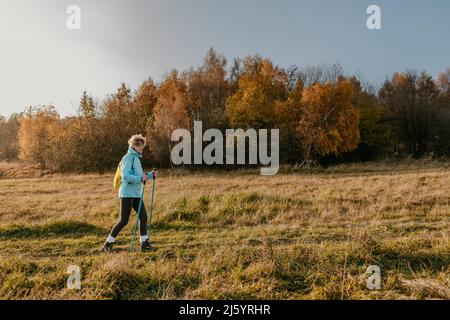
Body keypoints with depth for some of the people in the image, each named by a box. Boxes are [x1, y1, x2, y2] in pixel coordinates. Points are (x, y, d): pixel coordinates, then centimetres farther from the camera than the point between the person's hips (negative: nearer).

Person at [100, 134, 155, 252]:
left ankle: (144, 244, 11)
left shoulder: (136, 157, 16)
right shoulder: (128, 157, -12)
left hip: (136, 194, 9)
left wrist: (147, 176, 8)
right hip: (127, 193, -9)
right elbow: (126, 176, -22)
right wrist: (141, 178, -24)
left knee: (143, 217, 4)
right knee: (123, 221, -4)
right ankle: (107, 244, 10)